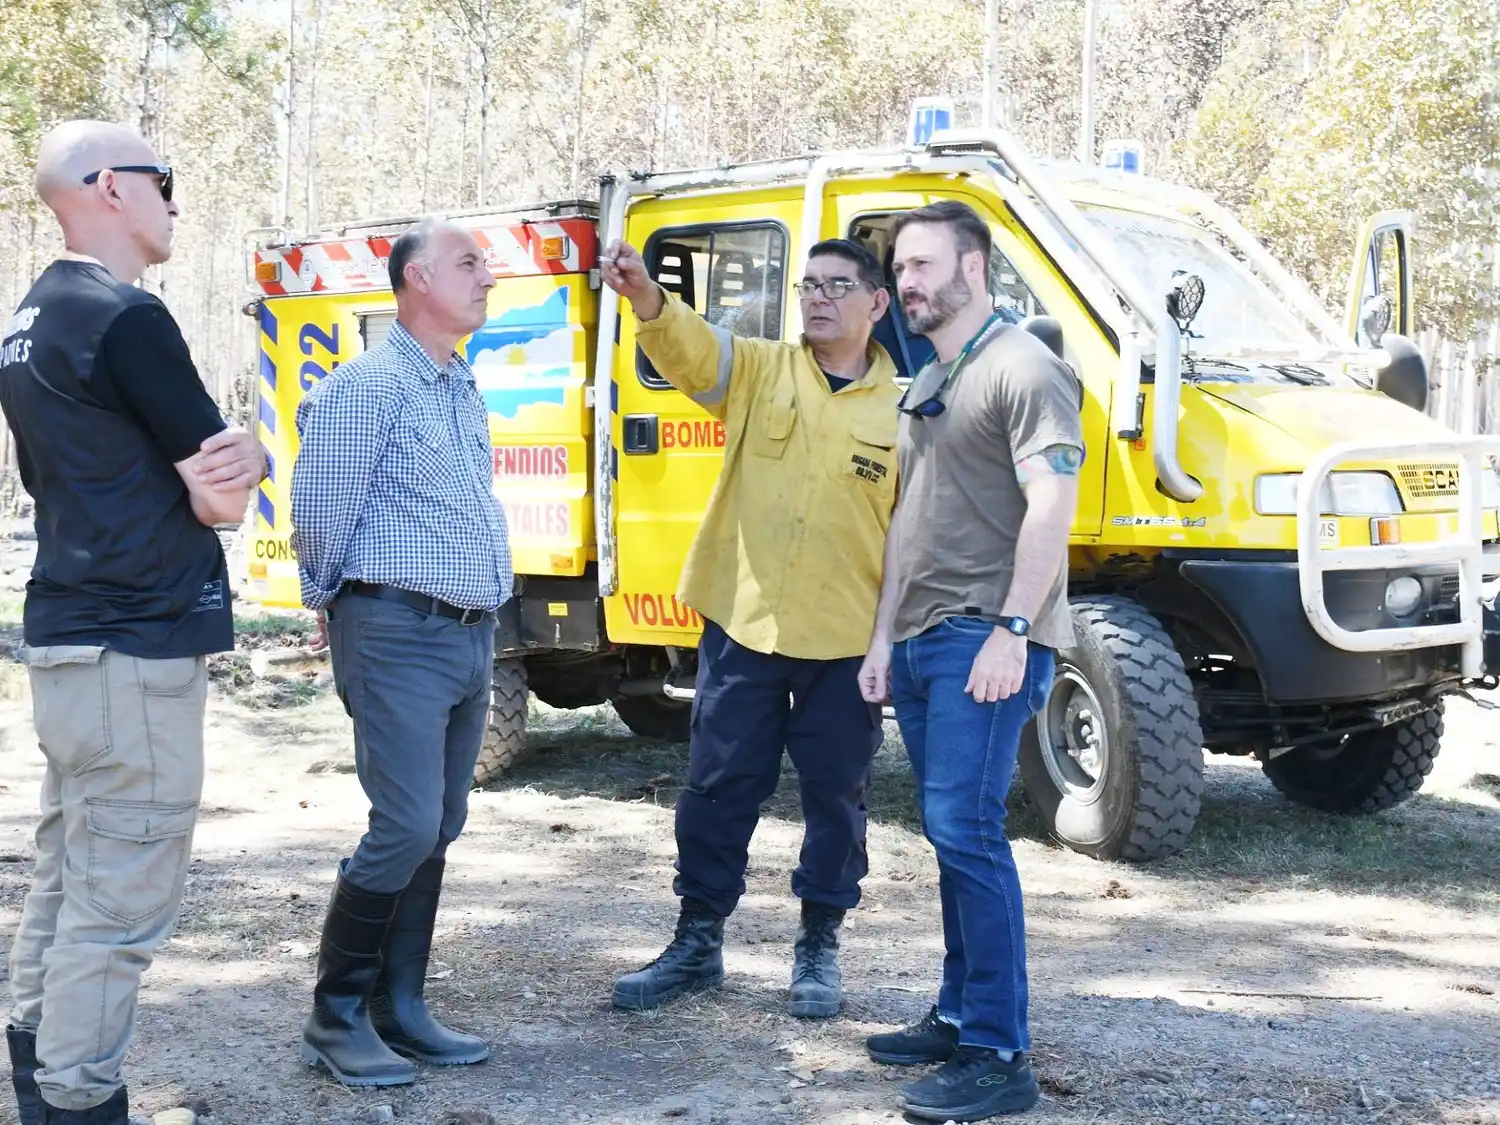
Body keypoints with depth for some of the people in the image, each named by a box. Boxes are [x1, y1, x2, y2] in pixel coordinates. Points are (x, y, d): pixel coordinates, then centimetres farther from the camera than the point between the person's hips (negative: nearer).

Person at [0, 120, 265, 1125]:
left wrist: (213, 463, 1)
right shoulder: (126, 317, -15)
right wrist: (247, 458, 8)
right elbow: (226, 497, -13)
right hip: (136, 649, -10)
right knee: (120, 903, -4)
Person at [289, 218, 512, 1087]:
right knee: (405, 830, -10)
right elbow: (318, 515, -8)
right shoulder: (368, 386, -11)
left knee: (439, 831, 9)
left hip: (472, 636, 8)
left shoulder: (466, 392, 15)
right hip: (399, 635, -8)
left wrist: (486, 617, 18)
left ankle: (399, 1007, 18)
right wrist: (340, 608, 6)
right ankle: (335, 1016, 4)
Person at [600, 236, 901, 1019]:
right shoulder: (758, 370, 3)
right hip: (742, 626, 1)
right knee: (718, 791, 9)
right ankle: (697, 943, 23)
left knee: (835, 799, 10)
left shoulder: (900, 410, 0)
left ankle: (819, 948, 26)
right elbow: (691, 347, -16)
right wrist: (646, 298, -37)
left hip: (847, 643, -1)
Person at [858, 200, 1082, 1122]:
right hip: (922, 640, 9)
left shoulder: (1022, 369, -8)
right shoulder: (927, 387, 21)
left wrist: (1012, 629, -22)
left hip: (986, 639, -9)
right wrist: (884, 636, 19)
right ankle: (960, 1015, 22)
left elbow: (1053, 503, -16)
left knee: (966, 831, -14)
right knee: (954, 835, 13)